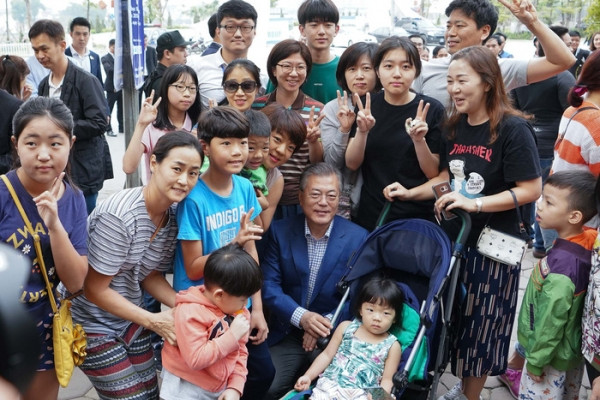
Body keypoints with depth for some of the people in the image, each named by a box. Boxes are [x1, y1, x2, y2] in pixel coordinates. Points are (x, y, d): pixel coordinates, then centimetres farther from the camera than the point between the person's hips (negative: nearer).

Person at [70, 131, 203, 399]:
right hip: (92, 323, -7)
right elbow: (95, 290, -22)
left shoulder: (173, 216, -6)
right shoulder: (119, 215, -28)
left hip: (130, 317, 7)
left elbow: (150, 275, 4)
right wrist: (153, 321, -17)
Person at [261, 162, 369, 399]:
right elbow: (268, 286, -4)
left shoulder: (358, 238, -3)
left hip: (335, 336, -1)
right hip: (287, 334, 1)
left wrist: (327, 325, -16)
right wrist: (301, 317, -19)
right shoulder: (280, 231, 0)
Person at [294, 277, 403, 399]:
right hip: (331, 383, 3)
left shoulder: (392, 346, 7)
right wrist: (308, 376, 6)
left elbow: (387, 380, 4)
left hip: (362, 394, -2)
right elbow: (327, 355, 16)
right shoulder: (346, 327, 13)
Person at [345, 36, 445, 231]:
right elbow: (352, 164, -3)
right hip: (370, 215, 2)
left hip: (417, 216, -2)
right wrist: (362, 132, -19)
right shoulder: (367, 105, -1)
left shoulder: (432, 109, -9)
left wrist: (419, 140, -24)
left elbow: (434, 173, -8)